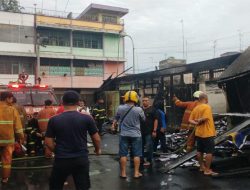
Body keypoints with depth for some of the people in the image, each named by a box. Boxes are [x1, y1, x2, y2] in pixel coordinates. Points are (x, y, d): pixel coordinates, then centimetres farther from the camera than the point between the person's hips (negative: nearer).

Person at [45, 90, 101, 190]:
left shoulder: (54, 120, -6)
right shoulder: (87, 118, -7)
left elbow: (48, 142, -2)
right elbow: (96, 139, 0)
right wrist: (97, 150, 20)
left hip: (61, 160, 1)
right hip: (81, 159, 0)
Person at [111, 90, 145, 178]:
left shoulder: (120, 108, -6)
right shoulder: (139, 109, -13)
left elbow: (116, 118, 12)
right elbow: (143, 119, 5)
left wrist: (113, 124, 31)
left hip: (124, 134, 2)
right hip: (136, 135, -1)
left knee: (123, 154, 9)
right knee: (136, 154, 9)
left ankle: (123, 173, 15)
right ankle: (136, 173, 14)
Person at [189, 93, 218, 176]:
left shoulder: (195, 108, 7)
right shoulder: (207, 107, -15)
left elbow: (190, 120, 3)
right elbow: (205, 118, -26)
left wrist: (196, 123, -9)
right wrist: (199, 120, -8)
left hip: (198, 133, 8)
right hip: (207, 133, -8)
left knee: (200, 151, 15)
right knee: (209, 152, -1)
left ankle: (202, 167, 27)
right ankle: (207, 170, 4)